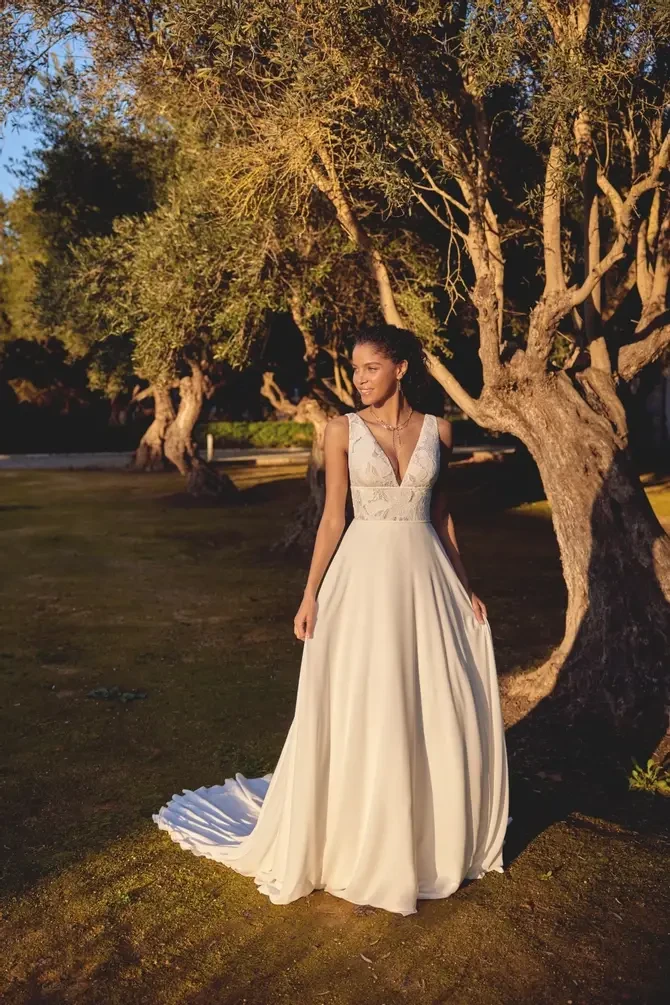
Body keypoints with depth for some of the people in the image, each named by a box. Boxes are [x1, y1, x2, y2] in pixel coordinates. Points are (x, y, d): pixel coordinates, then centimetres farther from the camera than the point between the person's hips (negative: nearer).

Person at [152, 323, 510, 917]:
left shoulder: (437, 430, 5)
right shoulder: (344, 431, -1)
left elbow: (442, 515, 11)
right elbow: (333, 516, 0)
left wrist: (465, 587, 11)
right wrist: (311, 594, -5)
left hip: (425, 576, 3)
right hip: (365, 574, -2)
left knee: (439, 709, 7)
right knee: (359, 710, 2)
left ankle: (432, 836, 28)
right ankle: (359, 845, 20)